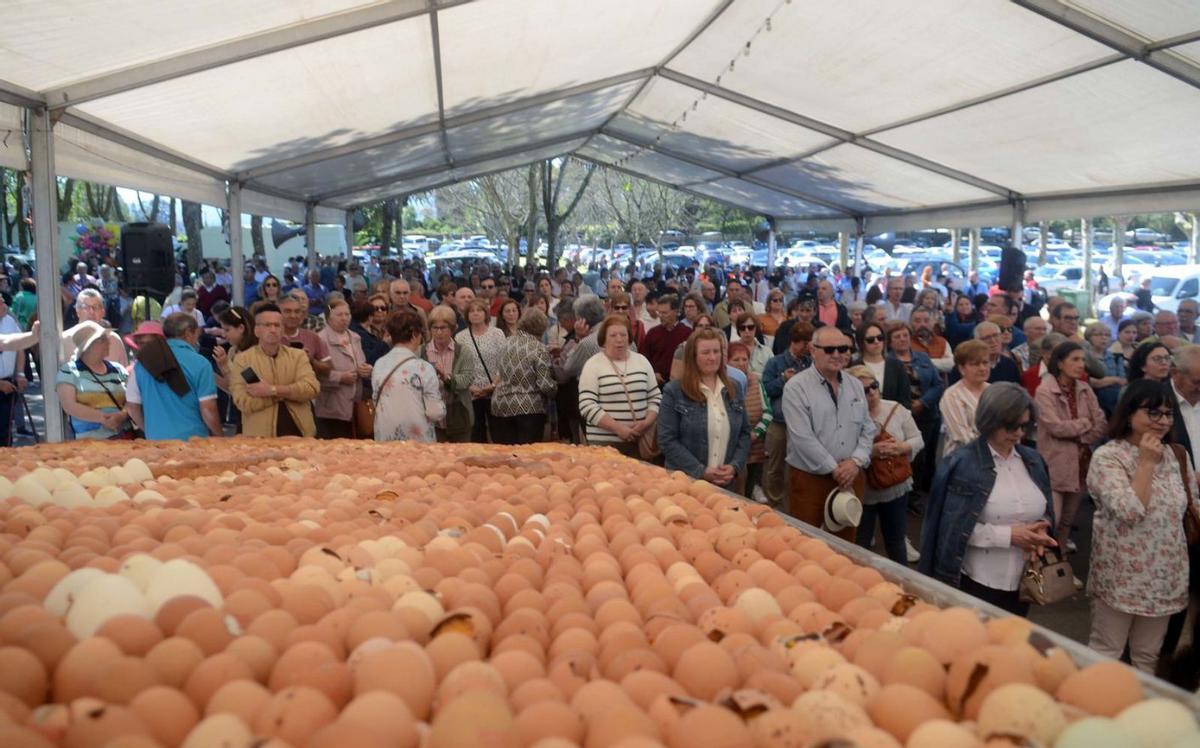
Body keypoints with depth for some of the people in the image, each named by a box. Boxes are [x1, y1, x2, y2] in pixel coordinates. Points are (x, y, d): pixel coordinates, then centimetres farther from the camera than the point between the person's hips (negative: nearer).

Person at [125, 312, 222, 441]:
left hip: (156, 442, 4)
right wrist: (220, 438, 4)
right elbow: (208, 410, -11)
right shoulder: (200, 364, -9)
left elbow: (132, 406, 9)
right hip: (192, 441, -4)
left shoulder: (141, 363, 5)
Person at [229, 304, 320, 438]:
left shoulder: (298, 355, 7)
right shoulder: (242, 359, 1)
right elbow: (244, 402, -11)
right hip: (259, 439, -2)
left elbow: (312, 388, -8)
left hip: (300, 433, 2)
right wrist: (292, 390, -11)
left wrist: (272, 390, -16)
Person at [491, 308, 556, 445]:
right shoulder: (539, 349, -11)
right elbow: (546, 385, -14)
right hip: (529, 409, -5)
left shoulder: (507, 343, 7)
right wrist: (555, 388, 5)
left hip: (500, 407, 5)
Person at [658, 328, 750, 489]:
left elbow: (744, 433, 11)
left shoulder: (733, 389, 8)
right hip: (686, 481, -4)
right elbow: (667, 440, -11)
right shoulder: (674, 392, -6)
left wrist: (735, 466, -6)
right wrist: (701, 471, -17)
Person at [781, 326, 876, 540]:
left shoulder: (856, 386, 10)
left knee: (845, 542, 15)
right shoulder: (796, 387, -10)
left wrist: (856, 461, -7)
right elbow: (803, 438, -16)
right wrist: (834, 469, -14)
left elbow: (868, 430, 10)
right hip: (811, 479, -5)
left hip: (851, 478, 5)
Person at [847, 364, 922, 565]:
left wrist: (902, 447, -16)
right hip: (861, 492, -4)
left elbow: (918, 440, 4)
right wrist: (870, 452, -30)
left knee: (896, 540, 19)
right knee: (860, 544, 10)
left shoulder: (896, 409, -2)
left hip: (895, 488, 4)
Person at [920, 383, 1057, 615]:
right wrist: (1008, 535, -19)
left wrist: (1041, 528, -7)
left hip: (1024, 581, 6)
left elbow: (1046, 511, 15)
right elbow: (955, 527, -16)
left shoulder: (1032, 461, 7)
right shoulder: (963, 464, -12)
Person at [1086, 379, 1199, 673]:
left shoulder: (1176, 456, 4)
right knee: (1105, 651, 7)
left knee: (1148, 655, 19)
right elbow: (1128, 511, -25)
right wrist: (1147, 463, -21)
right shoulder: (1107, 457, -14)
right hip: (1122, 575, -6)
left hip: (1165, 575, 6)